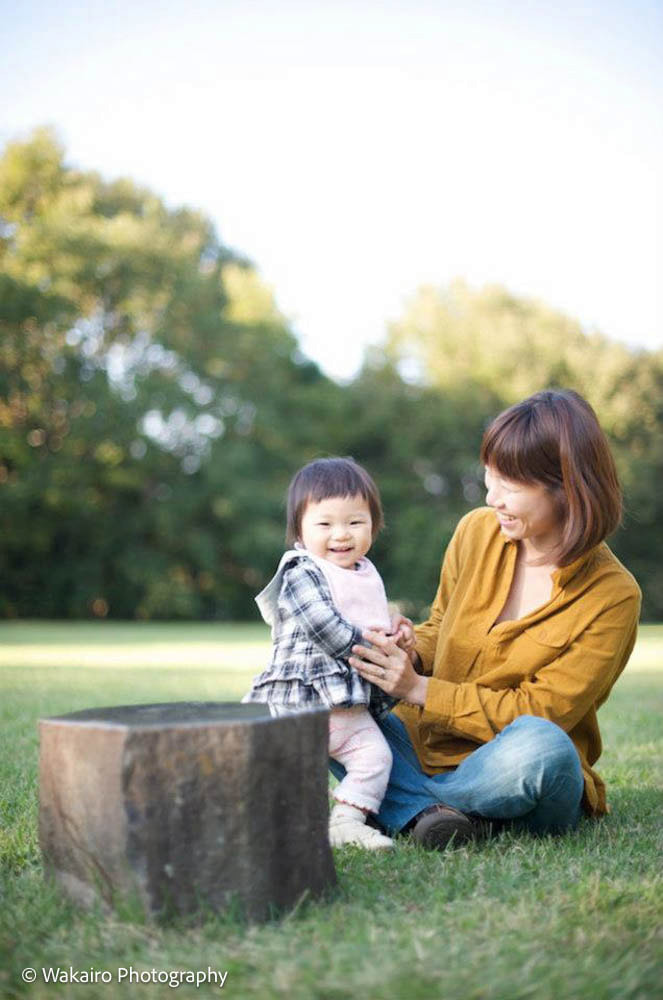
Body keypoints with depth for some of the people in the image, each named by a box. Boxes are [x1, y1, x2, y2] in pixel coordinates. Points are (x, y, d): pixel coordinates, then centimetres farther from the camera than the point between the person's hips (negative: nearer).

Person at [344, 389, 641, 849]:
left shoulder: (613, 596, -14)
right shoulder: (477, 531, -1)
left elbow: (538, 712, -15)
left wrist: (419, 690, -21)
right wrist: (407, 656, -10)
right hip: (427, 744, 4)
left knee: (539, 747, -39)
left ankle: (414, 805, -13)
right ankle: (436, 813, -26)